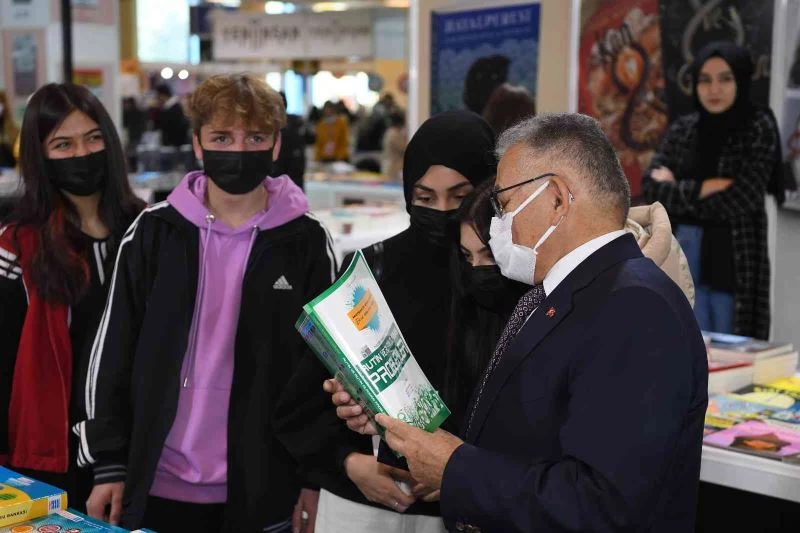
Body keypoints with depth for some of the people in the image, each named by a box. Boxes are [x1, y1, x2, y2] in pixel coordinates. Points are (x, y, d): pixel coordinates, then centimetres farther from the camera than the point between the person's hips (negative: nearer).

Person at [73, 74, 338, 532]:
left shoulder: (307, 242, -2)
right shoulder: (153, 232, 0)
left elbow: (325, 366, 2)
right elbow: (113, 353, 3)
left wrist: (316, 476, 0)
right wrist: (108, 463, 1)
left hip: (260, 492, -1)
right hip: (153, 486, 1)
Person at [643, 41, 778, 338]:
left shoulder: (759, 128, -5)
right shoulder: (682, 129, 8)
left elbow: (740, 200, -14)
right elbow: (651, 187, -2)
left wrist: (677, 189, -6)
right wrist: (706, 187, -15)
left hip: (733, 260, -4)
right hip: (683, 257, 4)